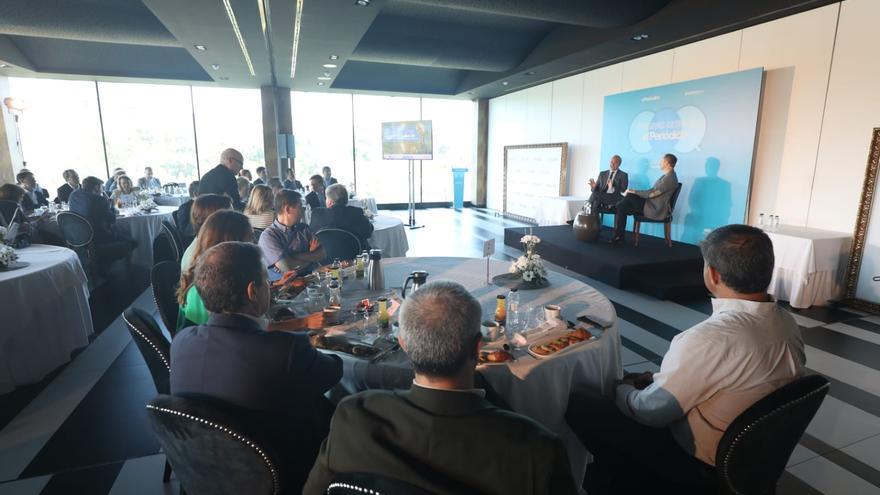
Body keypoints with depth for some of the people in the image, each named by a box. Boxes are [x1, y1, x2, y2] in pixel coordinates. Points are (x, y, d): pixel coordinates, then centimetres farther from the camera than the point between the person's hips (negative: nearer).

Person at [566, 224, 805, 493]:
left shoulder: (710, 339, -36)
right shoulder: (789, 324, -9)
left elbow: (651, 411, -23)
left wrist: (621, 390, -3)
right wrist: (656, 379, 6)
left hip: (700, 462, -8)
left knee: (578, 406, 0)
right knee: (642, 385, 22)